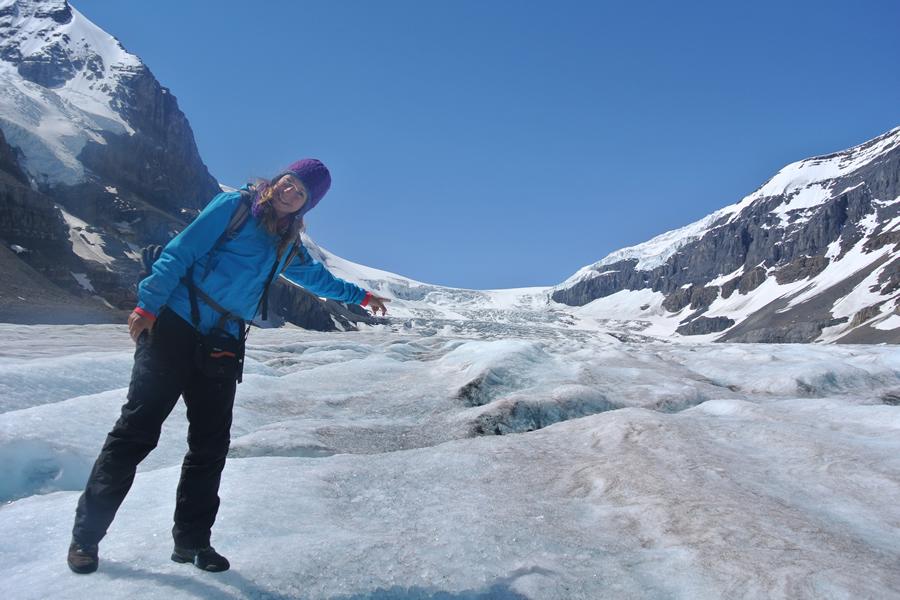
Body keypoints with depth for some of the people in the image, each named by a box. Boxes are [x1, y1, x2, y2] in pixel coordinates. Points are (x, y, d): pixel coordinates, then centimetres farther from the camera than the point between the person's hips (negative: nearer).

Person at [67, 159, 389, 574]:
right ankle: (86, 535, 11)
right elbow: (180, 252, -7)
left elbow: (317, 277, 33)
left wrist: (360, 296, 41)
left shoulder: (288, 247, 15)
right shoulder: (233, 206, -1)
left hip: (222, 346, 5)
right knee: (138, 428, -3)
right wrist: (149, 305, -14)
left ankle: (192, 540, 18)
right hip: (173, 326, -5)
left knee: (211, 443, 5)